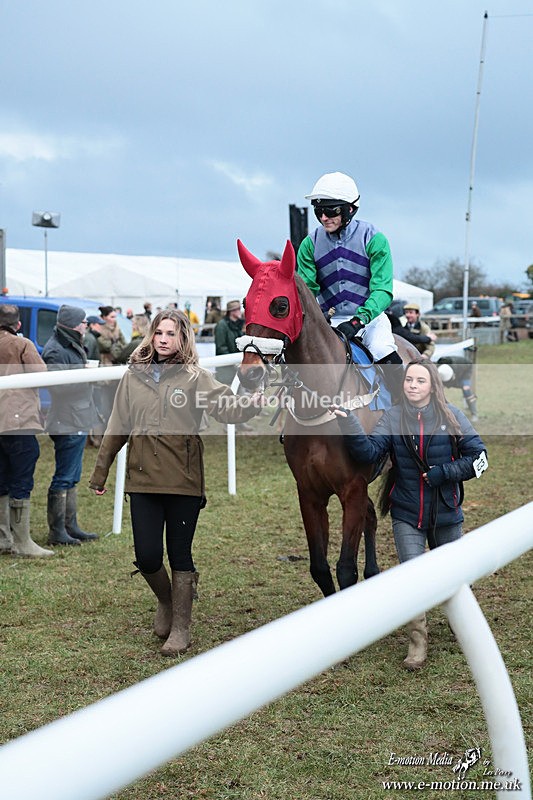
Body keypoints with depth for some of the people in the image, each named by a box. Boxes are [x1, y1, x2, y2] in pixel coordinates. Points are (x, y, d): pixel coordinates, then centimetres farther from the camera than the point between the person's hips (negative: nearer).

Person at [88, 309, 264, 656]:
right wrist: (100, 473, 17)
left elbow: (228, 407, -16)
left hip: (184, 483, -2)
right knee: (147, 558, 1)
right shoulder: (133, 377, 7)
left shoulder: (196, 378, -2)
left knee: (180, 554, 5)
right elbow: (118, 429, 13)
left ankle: (181, 628, 20)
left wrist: (254, 403, -37)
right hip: (143, 481, 2)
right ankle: (166, 601, 33)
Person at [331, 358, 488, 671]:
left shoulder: (451, 416, -6)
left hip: (446, 513, 1)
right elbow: (369, 451, -18)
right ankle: (418, 642, 5)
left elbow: (479, 458, -5)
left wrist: (443, 473, -17)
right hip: (407, 515, 0)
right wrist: (348, 423, -32)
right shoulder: (393, 418, -4)